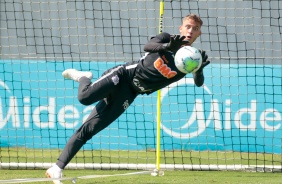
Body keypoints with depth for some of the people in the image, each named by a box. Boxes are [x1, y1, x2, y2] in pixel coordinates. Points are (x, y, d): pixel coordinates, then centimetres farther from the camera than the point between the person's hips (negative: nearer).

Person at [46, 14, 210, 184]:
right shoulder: (167, 39, -5)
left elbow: (199, 83, -17)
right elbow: (148, 46, -25)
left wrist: (200, 69, -39)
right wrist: (167, 46, -45)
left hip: (128, 94, 2)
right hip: (124, 74, -2)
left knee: (88, 130, -3)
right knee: (85, 97, -28)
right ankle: (83, 78, 8)